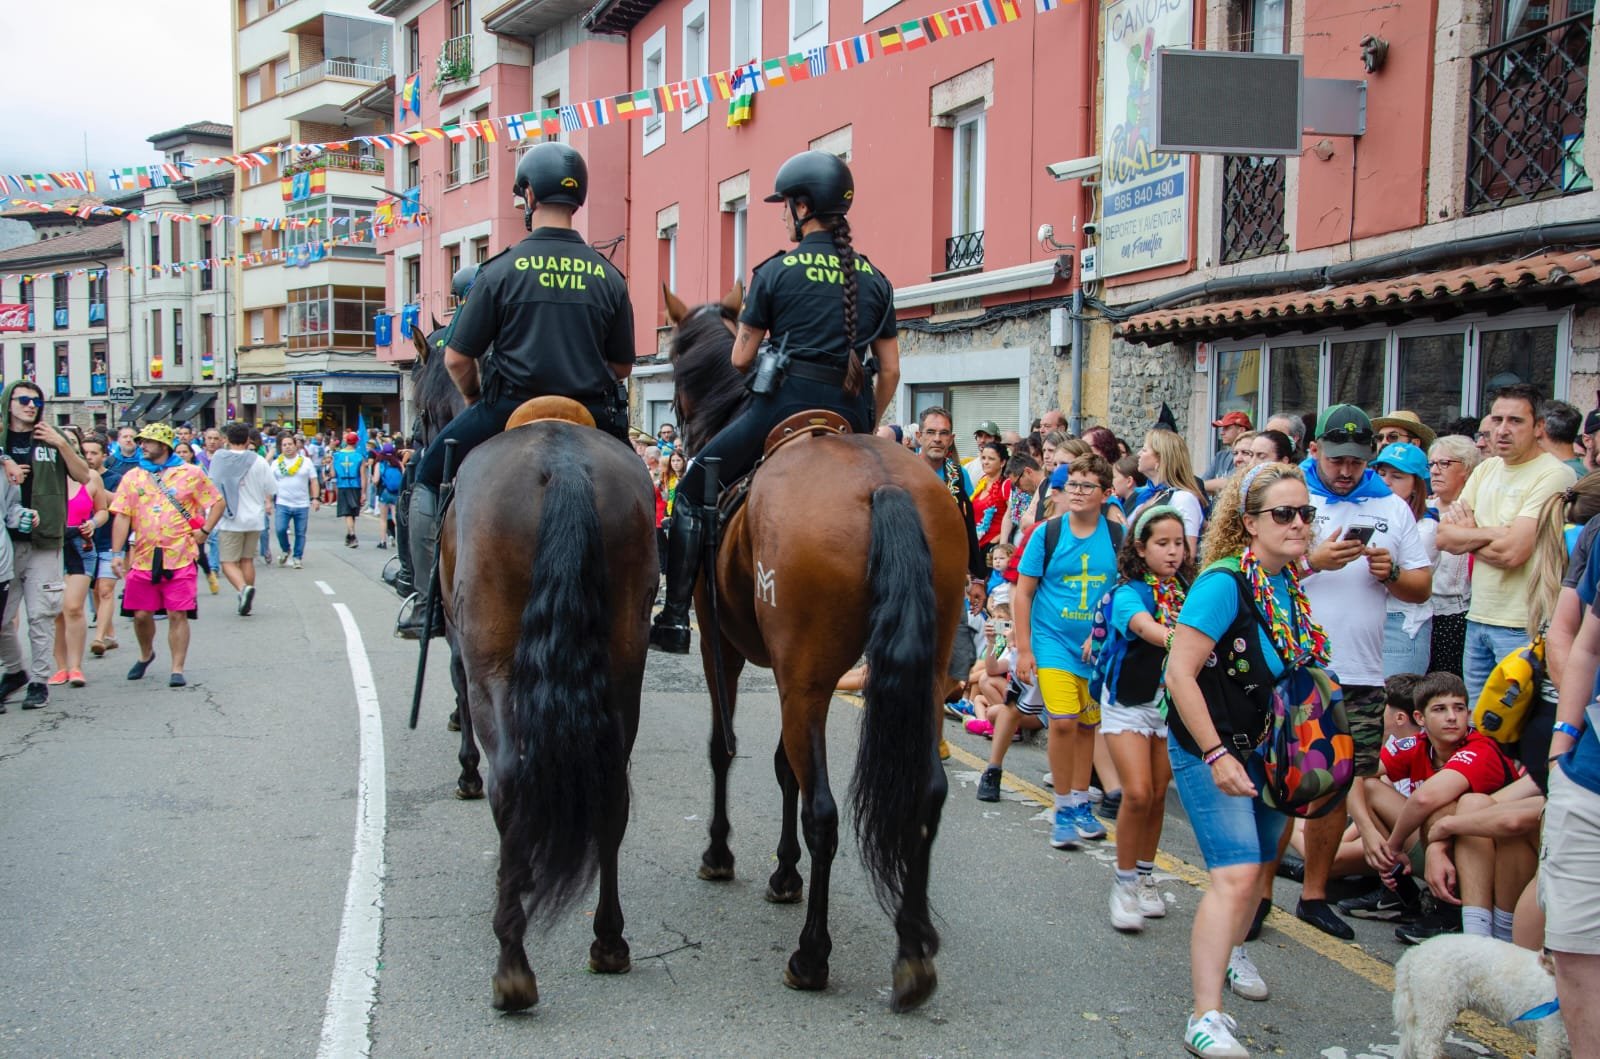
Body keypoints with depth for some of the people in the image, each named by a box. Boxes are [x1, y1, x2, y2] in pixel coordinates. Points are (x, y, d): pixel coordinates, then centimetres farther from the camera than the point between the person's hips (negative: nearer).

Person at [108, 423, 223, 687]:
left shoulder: (191, 474, 3)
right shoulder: (132, 477, 9)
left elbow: (217, 503, 8)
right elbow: (122, 517, 5)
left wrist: (204, 531, -3)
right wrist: (117, 553, -2)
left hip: (180, 559, -3)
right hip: (143, 559, 3)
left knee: (178, 615, -3)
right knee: (141, 614, 9)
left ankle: (178, 670, 5)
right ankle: (146, 655, 35)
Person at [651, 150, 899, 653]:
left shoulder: (776, 272, -1)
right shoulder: (875, 280, 11)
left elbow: (740, 358, 2)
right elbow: (890, 371, 11)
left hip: (787, 403, -4)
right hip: (850, 413, 4)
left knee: (694, 490, 8)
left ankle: (674, 619, 3)